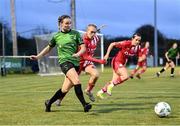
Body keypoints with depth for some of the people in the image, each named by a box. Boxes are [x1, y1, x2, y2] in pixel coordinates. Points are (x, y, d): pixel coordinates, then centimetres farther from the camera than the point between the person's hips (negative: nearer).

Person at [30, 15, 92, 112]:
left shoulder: (75, 34, 8)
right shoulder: (56, 36, 8)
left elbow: (83, 48, 4)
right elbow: (49, 48, 23)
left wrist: (78, 54, -16)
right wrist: (38, 56, 19)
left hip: (75, 62, 3)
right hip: (64, 61, -3)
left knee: (65, 89, 4)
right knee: (77, 81, -26)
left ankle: (49, 103, 24)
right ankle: (85, 105, -26)